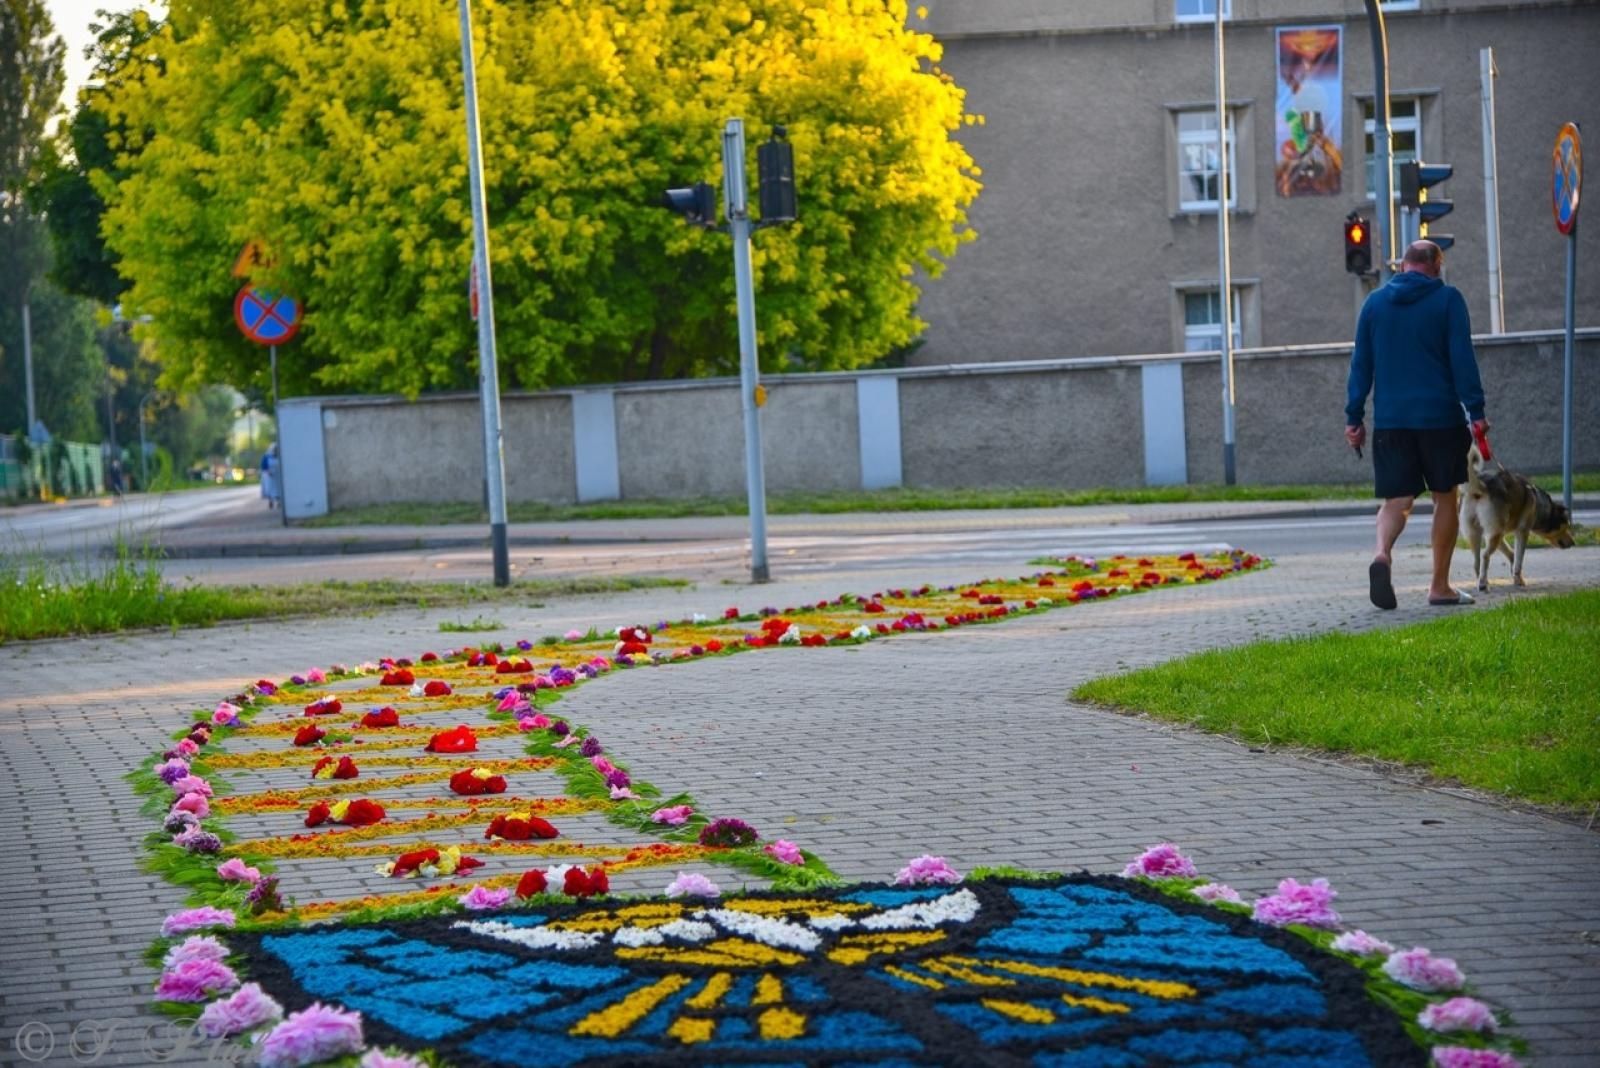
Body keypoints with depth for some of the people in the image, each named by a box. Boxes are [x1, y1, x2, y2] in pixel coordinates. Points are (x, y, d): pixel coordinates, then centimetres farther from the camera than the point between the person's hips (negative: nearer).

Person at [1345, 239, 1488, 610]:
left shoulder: (1375, 301, 8)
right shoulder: (1447, 299, -2)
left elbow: (1361, 363, 9)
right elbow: (1462, 358, -8)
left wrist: (1354, 417, 12)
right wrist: (1475, 411, -7)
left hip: (1390, 419, 2)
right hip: (1439, 416, -2)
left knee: (1397, 499, 4)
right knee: (1445, 497, 10)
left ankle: (1382, 554, -27)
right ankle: (1440, 586, 11)